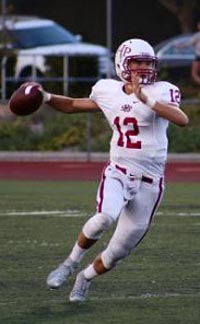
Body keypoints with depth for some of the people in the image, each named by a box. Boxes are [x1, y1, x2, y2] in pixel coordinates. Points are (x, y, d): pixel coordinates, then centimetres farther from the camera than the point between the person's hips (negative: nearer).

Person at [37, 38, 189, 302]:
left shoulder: (161, 92, -6)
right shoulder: (108, 92, 5)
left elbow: (183, 120, -24)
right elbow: (72, 106, 21)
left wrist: (146, 99, -30)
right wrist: (45, 98, 3)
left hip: (149, 182, 0)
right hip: (118, 172, 1)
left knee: (119, 251, 4)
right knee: (106, 216, -33)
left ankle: (86, 277, 35)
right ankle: (71, 262, -8)